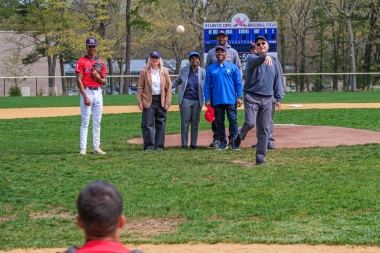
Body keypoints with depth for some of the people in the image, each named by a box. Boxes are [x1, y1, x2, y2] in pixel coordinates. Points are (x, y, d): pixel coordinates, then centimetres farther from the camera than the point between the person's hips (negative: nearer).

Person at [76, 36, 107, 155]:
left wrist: (97, 77, -10)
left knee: (97, 122, 7)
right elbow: (79, 80, -8)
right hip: (86, 92, -5)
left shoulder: (101, 63, 11)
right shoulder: (81, 62, -2)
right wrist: (85, 96, -16)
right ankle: (83, 148, -6)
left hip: (98, 92, 5)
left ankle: (96, 147, 11)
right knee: (85, 121, -6)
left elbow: (104, 82, 13)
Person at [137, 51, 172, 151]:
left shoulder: (164, 71, 5)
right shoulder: (144, 71, 1)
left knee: (161, 124, 5)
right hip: (149, 101, -2)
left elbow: (168, 87, 5)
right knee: (148, 124, -3)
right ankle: (149, 145, 3)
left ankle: (159, 145, 12)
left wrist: (167, 102, -2)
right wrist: (140, 102, -5)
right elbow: (140, 87, 2)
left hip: (161, 101, 2)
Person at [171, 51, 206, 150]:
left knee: (195, 122, 6)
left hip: (197, 101, 0)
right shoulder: (184, 70, 3)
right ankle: (184, 144, 6)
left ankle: (193, 143, 14)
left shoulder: (202, 72, 2)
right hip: (185, 100, 0)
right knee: (185, 122, 0)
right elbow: (177, 81, 14)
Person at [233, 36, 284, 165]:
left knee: (264, 129, 0)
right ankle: (240, 135, 16)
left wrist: (278, 98, 7)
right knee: (250, 123, -19)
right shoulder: (252, 58, -1)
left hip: (267, 98, 4)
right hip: (252, 96, -4)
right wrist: (264, 57, -49)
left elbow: (278, 81, 14)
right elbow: (256, 61, -27)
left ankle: (260, 157, 6)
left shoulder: (274, 61, 13)